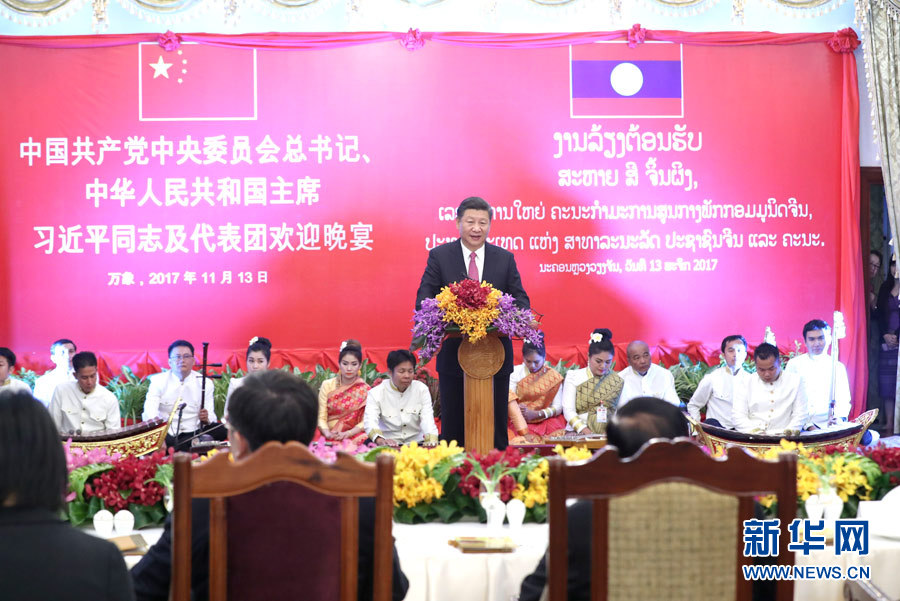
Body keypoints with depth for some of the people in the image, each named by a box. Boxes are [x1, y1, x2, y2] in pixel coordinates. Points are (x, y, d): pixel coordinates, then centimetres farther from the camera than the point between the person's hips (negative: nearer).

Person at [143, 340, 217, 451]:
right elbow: (150, 414, -8)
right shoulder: (158, 380, 6)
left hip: (193, 434, 4)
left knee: (221, 431, -28)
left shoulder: (204, 383, 10)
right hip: (166, 435, -4)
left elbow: (211, 416, 6)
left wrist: (206, 419, -21)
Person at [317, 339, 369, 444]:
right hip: (328, 439, -1)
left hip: (354, 436, 1)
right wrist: (327, 433, -20)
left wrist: (347, 434, -21)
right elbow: (321, 417, 1)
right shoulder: (327, 385, 6)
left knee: (363, 439, -33)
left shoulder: (364, 390, 3)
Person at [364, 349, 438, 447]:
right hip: (389, 446, 0)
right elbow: (370, 421, -18)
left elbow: (427, 419, -7)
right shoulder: (376, 393, -1)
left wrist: (431, 439, -30)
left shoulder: (422, 389, 6)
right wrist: (380, 440, -40)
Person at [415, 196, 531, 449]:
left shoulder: (505, 258, 7)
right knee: (453, 428, 7)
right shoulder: (439, 256, 2)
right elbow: (424, 298, -4)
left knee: (496, 427, 8)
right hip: (454, 355, -1)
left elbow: (521, 300, 4)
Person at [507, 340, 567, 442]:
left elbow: (558, 407, -2)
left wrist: (536, 414, -19)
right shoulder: (515, 373, 3)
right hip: (518, 421, -1)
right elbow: (509, 399, -5)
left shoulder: (553, 376, 4)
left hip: (546, 420, 1)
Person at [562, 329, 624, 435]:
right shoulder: (573, 376, 9)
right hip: (577, 433, -1)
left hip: (606, 434, 1)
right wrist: (583, 430, -17)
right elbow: (568, 410, -1)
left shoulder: (617, 381, 10)